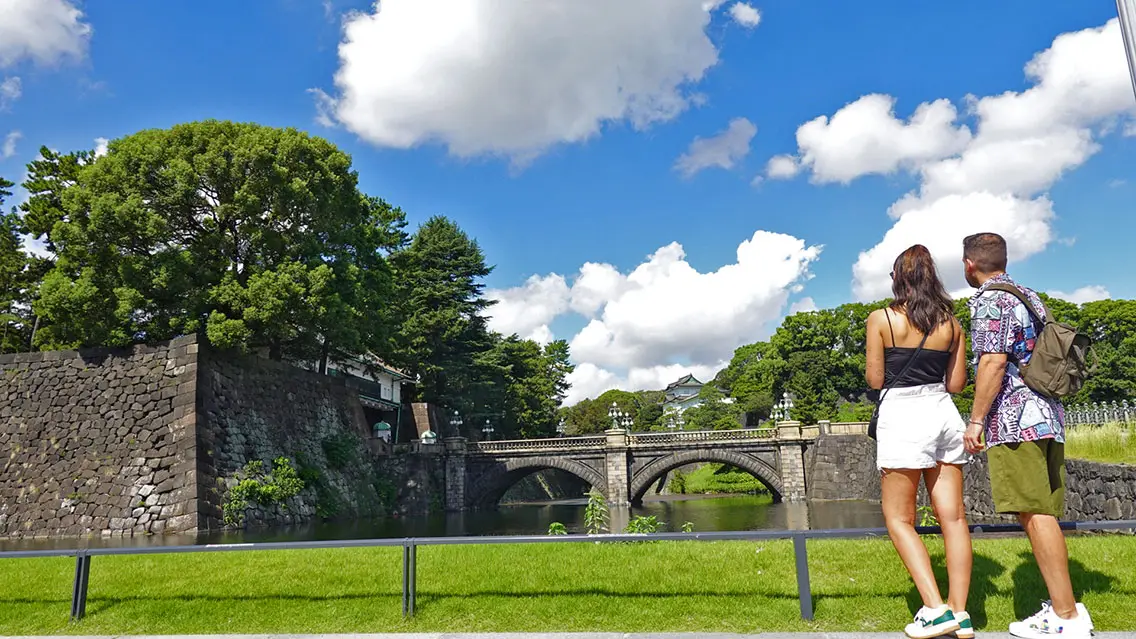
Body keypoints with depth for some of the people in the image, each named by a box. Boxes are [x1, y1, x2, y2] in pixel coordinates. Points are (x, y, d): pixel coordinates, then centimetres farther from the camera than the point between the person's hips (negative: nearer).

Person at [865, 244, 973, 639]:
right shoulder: (951, 323, 7)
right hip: (943, 414, 5)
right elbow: (957, 383, 9)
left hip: (903, 416, -5)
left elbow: (875, 380, -5)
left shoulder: (881, 319, -6)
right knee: (953, 516, 8)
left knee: (899, 519, 4)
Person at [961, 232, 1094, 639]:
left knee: (1034, 514, -8)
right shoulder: (1029, 296, 20)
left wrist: (976, 419, -14)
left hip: (1014, 420, -10)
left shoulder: (990, 301, -8)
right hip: (1046, 416, 10)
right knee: (1041, 514, 11)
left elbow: (993, 361, -18)